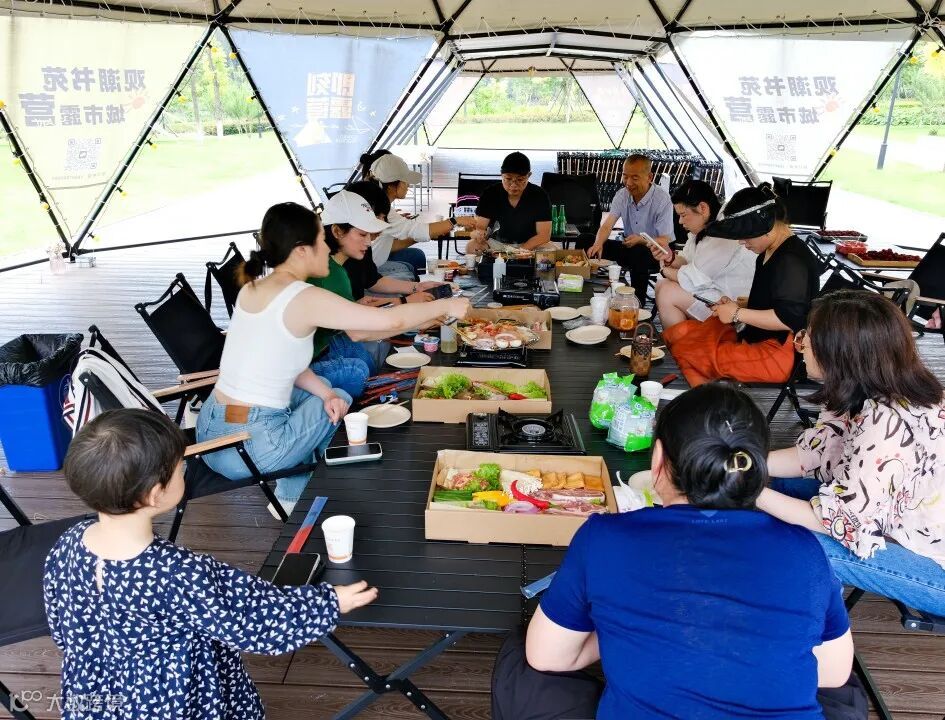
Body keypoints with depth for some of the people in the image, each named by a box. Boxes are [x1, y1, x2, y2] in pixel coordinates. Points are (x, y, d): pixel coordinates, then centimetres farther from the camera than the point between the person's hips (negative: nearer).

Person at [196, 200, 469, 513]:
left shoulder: (252, 288, 7)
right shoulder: (306, 299, -18)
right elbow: (392, 321, -16)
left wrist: (325, 392, -1)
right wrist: (446, 305, 0)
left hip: (209, 430, 8)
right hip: (248, 450, -8)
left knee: (317, 394, 25)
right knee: (342, 399, 15)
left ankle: (292, 495, 30)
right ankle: (291, 496, 27)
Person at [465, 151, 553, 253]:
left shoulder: (540, 196, -10)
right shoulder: (490, 194, -7)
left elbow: (544, 235, -14)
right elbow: (478, 227, -11)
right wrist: (478, 235, -39)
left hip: (531, 246, 0)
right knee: (471, 246, -30)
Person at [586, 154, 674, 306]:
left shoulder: (662, 199, -18)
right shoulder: (622, 195, -2)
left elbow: (664, 242, -19)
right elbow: (607, 225, -11)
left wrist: (641, 240, -39)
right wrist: (598, 243, -34)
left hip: (655, 252, -5)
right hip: (629, 247, 5)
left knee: (638, 252, -40)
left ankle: (638, 302, -24)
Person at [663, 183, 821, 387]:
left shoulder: (792, 260, -19)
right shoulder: (770, 252, 13)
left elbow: (789, 318, -27)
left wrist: (738, 314, -18)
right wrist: (736, 305, 7)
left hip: (779, 353, -11)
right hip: (755, 336, 11)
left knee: (685, 353, -17)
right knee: (676, 333, 1)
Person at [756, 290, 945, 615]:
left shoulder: (887, 425, -32)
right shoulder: (863, 396, -6)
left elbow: (835, 521, -26)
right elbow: (809, 456, 2)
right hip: (905, 525, 9)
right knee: (786, 486, 3)